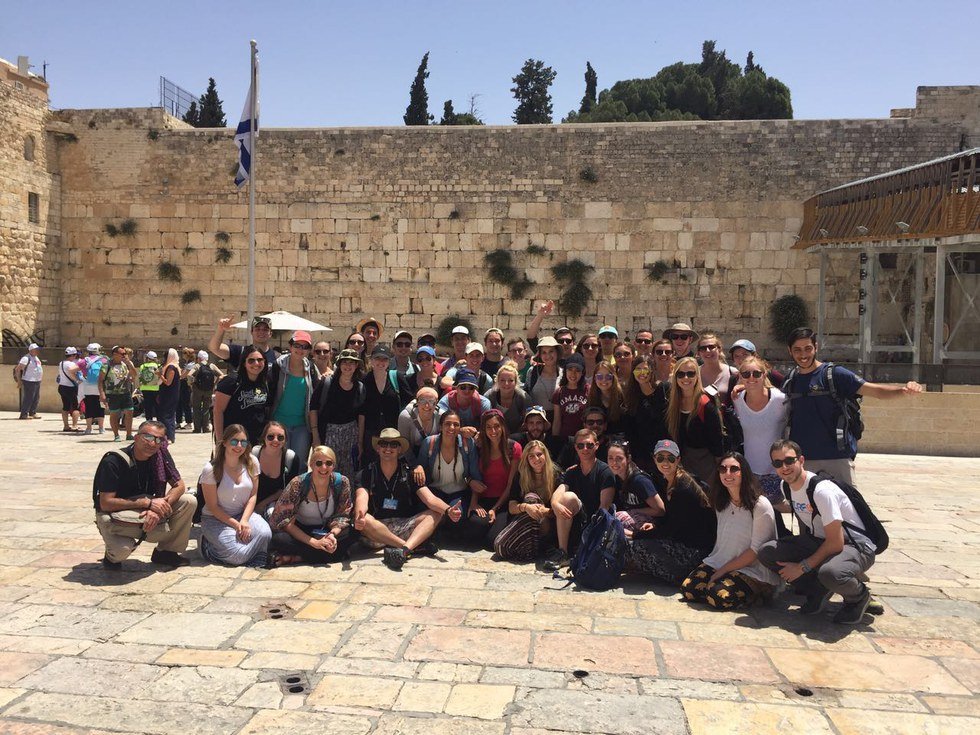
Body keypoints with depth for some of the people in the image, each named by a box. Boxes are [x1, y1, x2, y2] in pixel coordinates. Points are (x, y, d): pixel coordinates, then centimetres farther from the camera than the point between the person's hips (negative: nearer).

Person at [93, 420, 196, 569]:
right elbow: (105, 503, -24)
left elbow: (179, 486, -7)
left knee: (189, 502, -15)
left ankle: (165, 552, 2)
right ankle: (112, 555, 3)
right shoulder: (114, 461, -22)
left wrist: (158, 508, -26)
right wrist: (148, 503, -29)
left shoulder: (161, 455, -8)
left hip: (147, 511, 5)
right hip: (114, 514, -5)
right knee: (122, 548, -37)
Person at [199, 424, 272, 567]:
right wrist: (236, 525, -17)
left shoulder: (251, 462, -3)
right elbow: (212, 506, -10)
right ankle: (209, 544, 5)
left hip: (244, 513, 3)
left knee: (265, 534, -30)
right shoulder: (211, 469, -14)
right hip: (216, 518, -3)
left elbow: (253, 495, 1)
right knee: (238, 554, -24)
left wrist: (244, 521, -15)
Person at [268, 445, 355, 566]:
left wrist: (333, 534, -27)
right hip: (300, 531, -2)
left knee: (352, 534, -27)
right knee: (279, 539, -33)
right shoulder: (298, 484, -20)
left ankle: (297, 557, -23)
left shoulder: (342, 482, -12)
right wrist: (314, 542, -30)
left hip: (326, 531, 3)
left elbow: (342, 516, -5)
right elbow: (284, 520, -21)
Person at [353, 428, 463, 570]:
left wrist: (448, 510, -29)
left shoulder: (408, 473, 7)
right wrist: (359, 516, -43)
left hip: (403, 526, 2)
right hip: (376, 529, -2)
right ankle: (415, 547, -28)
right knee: (364, 520, -34)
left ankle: (404, 549, -41)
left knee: (436, 513, -18)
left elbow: (430, 499, -6)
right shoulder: (366, 474, 2)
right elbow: (361, 499, -18)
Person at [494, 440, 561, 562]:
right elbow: (511, 508, -5)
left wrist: (545, 511, -30)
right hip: (522, 521, 2)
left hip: (547, 524, -1)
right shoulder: (521, 476, 3)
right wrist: (525, 507, -28)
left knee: (532, 498, -33)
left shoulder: (556, 475, -4)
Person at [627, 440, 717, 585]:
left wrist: (634, 535, -15)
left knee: (634, 546, -21)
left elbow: (671, 528, -20)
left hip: (696, 550, -10)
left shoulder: (684, 488, -21)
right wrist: (654, 525, -1)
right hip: (680, 539, 10)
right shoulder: (667, 482, 8)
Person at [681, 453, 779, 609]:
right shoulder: (721, 504, 9)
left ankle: (757, 594, -1)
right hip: (720, 563, 6)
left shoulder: (760, 506, -13)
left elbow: (756, 551, -14)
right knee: (687, 589, -14)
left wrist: (721, 571, -14)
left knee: (720, 596, -29)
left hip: (754, 571, -6)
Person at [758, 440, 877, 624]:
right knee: (767, 552, -14)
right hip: (819, 541, 7)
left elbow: (836, 543, -25)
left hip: (856, 547, -7)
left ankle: (858, 595, -4)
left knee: (830, 572, -41)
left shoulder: (822, 490, -26)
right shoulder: (787, 486, -2)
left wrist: (802, 567, -20)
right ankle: (818, 591, 4)